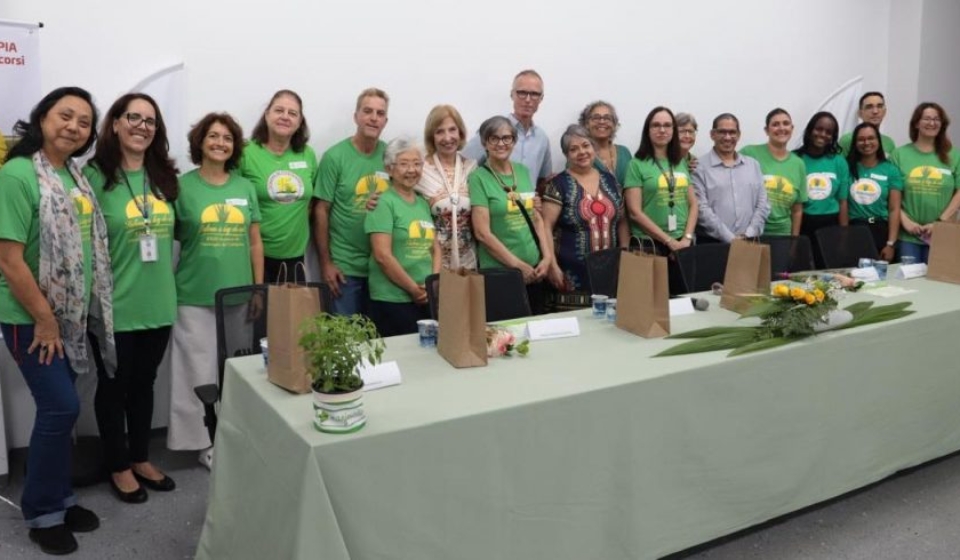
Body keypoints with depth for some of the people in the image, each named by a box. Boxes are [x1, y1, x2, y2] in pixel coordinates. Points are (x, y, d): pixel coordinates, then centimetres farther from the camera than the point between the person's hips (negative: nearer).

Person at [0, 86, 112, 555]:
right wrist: (44, 319, -15)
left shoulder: (77, 176, 7)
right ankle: (41, 512, 12)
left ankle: (58, 498, 28)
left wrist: (64, 315, 13)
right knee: (61, 407, -6)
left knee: (57, 409, 14)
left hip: (73, 313, 7)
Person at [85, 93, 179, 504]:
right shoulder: (95, 176, -11)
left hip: (158, 303, 5)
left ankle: (141, 458, 35)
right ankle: (119, 467, 28)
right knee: (114, 387, 12)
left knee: (144, 384, 18)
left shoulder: (164, 177, 6)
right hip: (115, 307, -5)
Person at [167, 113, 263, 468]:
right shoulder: (182, 186, -3)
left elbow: (255, 242, 10)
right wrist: (167, 288, -8)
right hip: (195, 297, -3)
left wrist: (259, 289, 7)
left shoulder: (245, 187, 7)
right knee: (201, 371, 2)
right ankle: (207, 442, 15)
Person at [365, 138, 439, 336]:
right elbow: (382, 255, -15)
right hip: (393, 301, -6)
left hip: (427, 299, 6)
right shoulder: (384, 203, -8)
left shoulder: (423, 204, 13)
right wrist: (414, 289, -11)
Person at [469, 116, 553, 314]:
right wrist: (518, 265, -13)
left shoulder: (523, 171, 9)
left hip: (534, 270, 5)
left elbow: (536, 218, 12)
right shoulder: (478, 178, -8)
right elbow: (482, 233, -13)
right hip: (499, 272, -5)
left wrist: (547, 257, 0)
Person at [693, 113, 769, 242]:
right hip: (712, 243, -3)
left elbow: (762, 204, 10)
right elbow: (701, 209, -10)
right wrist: (730, 238, -13)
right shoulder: (700, 167, -1)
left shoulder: (753, 164, 15)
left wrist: (749, 234, -4)